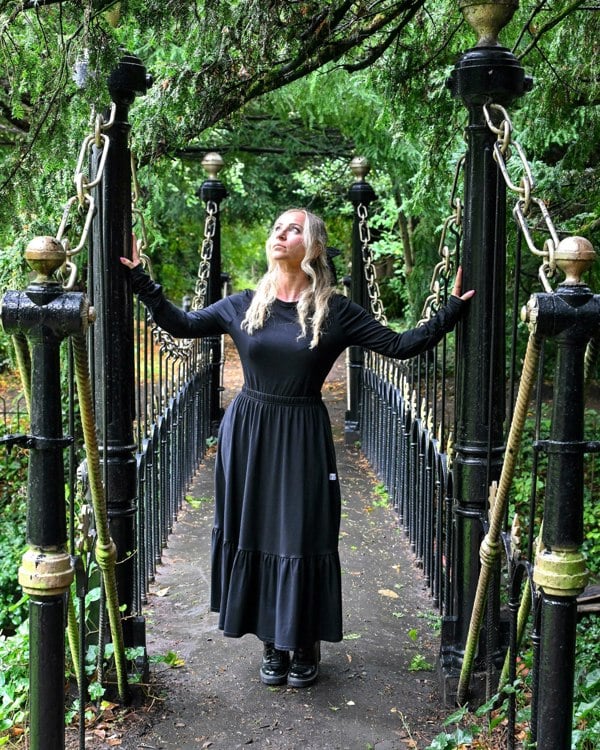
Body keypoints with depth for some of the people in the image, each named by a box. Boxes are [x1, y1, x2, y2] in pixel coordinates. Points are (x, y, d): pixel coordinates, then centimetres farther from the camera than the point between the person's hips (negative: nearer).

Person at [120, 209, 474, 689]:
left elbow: (401, 345, -3)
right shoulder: (243, 306, 3)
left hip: (303, 437, -2)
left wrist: (452, 309, -8)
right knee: (255, 535, 8)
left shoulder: (335, 311, -3)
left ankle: (306, 646, 23)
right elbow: (180, 324, 5)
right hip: (249, 433, 3)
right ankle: (273, 644, 26)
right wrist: (140, 278, 2)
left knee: (303, 538, 3)